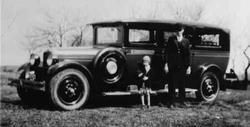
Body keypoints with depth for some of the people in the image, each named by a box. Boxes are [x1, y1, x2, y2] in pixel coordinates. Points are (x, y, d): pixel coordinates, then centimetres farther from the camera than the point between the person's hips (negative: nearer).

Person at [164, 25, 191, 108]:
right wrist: (166, 64, -5)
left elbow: (188, 54, 9)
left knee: (182, 84, 5)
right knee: (172, 84, 1)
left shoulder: (186, 41, 9)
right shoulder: (171, 39, 5)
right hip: (172, 65, -1)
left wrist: (188, 66, 3)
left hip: (182, 66, 2)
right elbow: (167, 52, 2)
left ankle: (182, 102, 14)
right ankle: (172, 102, 8)